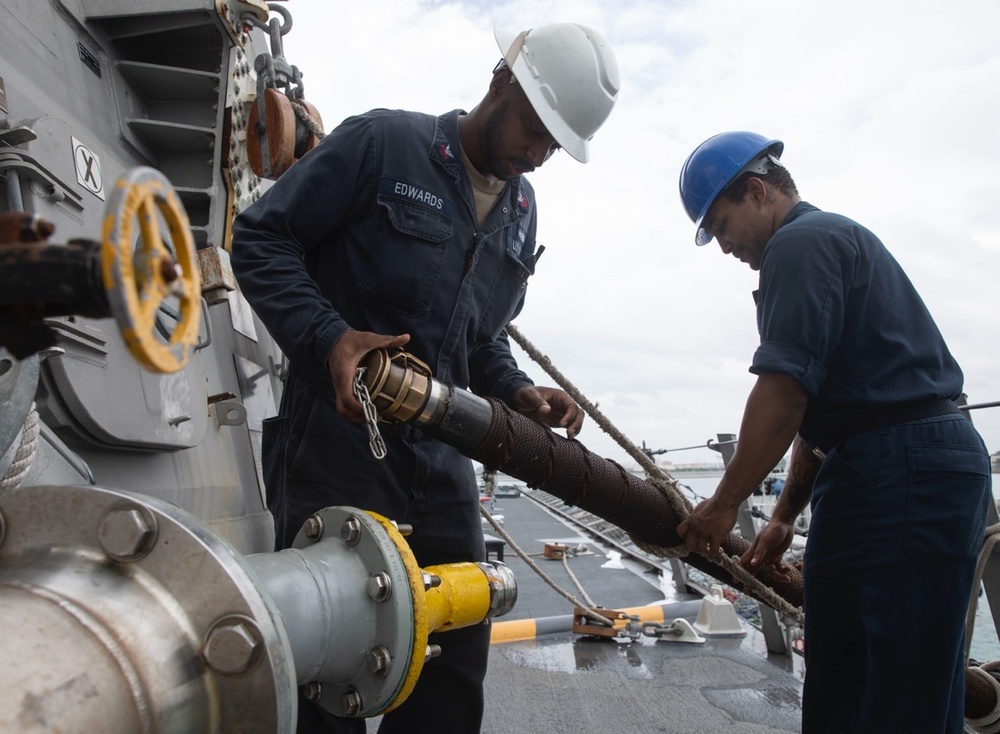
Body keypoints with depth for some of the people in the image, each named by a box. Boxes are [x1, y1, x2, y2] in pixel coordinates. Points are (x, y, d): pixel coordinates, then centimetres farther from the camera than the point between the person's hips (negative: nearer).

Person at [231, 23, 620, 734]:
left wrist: (517, 392, 2)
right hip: (338, 446, -6)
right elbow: (260, 238, -8)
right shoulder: (383, 142, -6)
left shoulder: (521, 208, 16)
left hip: (440, 461, 7)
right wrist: (329, 336, -23)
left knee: (452, 676, 12)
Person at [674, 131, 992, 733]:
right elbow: (822, 408, 25)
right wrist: (785, 515, 23)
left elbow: (784, 390, -17)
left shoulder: (801, 242, -6)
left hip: (895, 474, -11)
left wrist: (725, 503, -8)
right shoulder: (845, 237, 26)